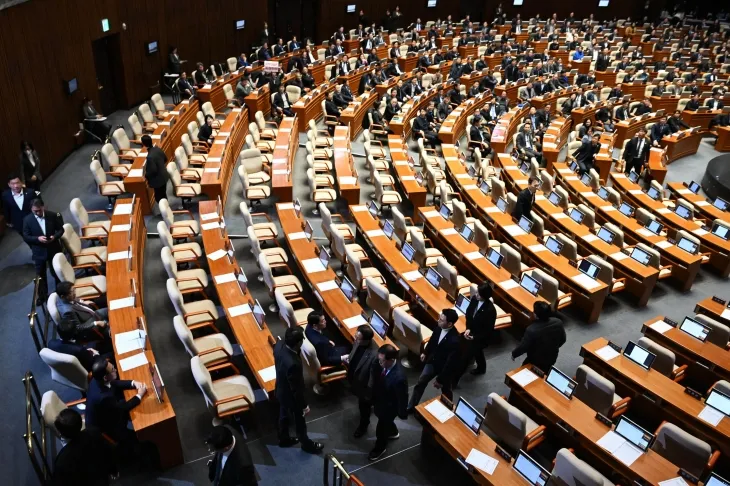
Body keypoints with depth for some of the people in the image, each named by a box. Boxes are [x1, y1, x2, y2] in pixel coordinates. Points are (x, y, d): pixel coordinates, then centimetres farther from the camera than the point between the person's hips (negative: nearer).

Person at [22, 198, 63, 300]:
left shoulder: (53, 216, -10)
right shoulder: (27, 220, -12)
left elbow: (60, 229, -1)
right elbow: (25, 237, -8)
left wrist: (55, 236, -21)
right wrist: (37, 238, -26)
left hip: (53, 249, 1)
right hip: (39, 252, -1)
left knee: (57, 272, 18)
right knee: (40, 275, 12)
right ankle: (42, 296, 28)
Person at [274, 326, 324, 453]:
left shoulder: (279, 345, -23)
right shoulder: (293, 363, -45)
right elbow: (296, 389, -28)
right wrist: (304, 405, -15)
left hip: (281, 390, 7)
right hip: (290, 395, -7)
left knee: (283, 415, 31)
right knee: (299, 421, 21)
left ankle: (284, 439, 56)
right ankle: (307, 444, 47)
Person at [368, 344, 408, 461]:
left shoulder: (399, 378, -44)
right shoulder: (383, 364, -23)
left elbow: (402, 398, -26)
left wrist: (402, 413, -10)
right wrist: (374, 397, 11)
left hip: (389, 407, -7)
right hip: (379, 401, 7)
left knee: (381, 429, 21)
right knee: (386, 421, 35)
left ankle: (379, 448, 51)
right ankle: (393, 432, 67)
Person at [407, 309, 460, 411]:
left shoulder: (454, 340, -39)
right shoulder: (439, 328, -19)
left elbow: (450, 363, -29)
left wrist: (440, 380, -21)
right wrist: (425, 352, 16)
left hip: (445, 368, -6)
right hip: (433, 361, 6)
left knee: (445, 391, 20)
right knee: (420, 383, 16)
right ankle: (410, 407, 34)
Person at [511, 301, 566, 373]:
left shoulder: (531, 330, -37)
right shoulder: (558, 322, -20)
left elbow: (523, 346, -22)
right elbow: (563, 340, -3)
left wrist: (514, 354, -3)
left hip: (536, 361, -4)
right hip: (552, 358, 5)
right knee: (545, 374, 31)